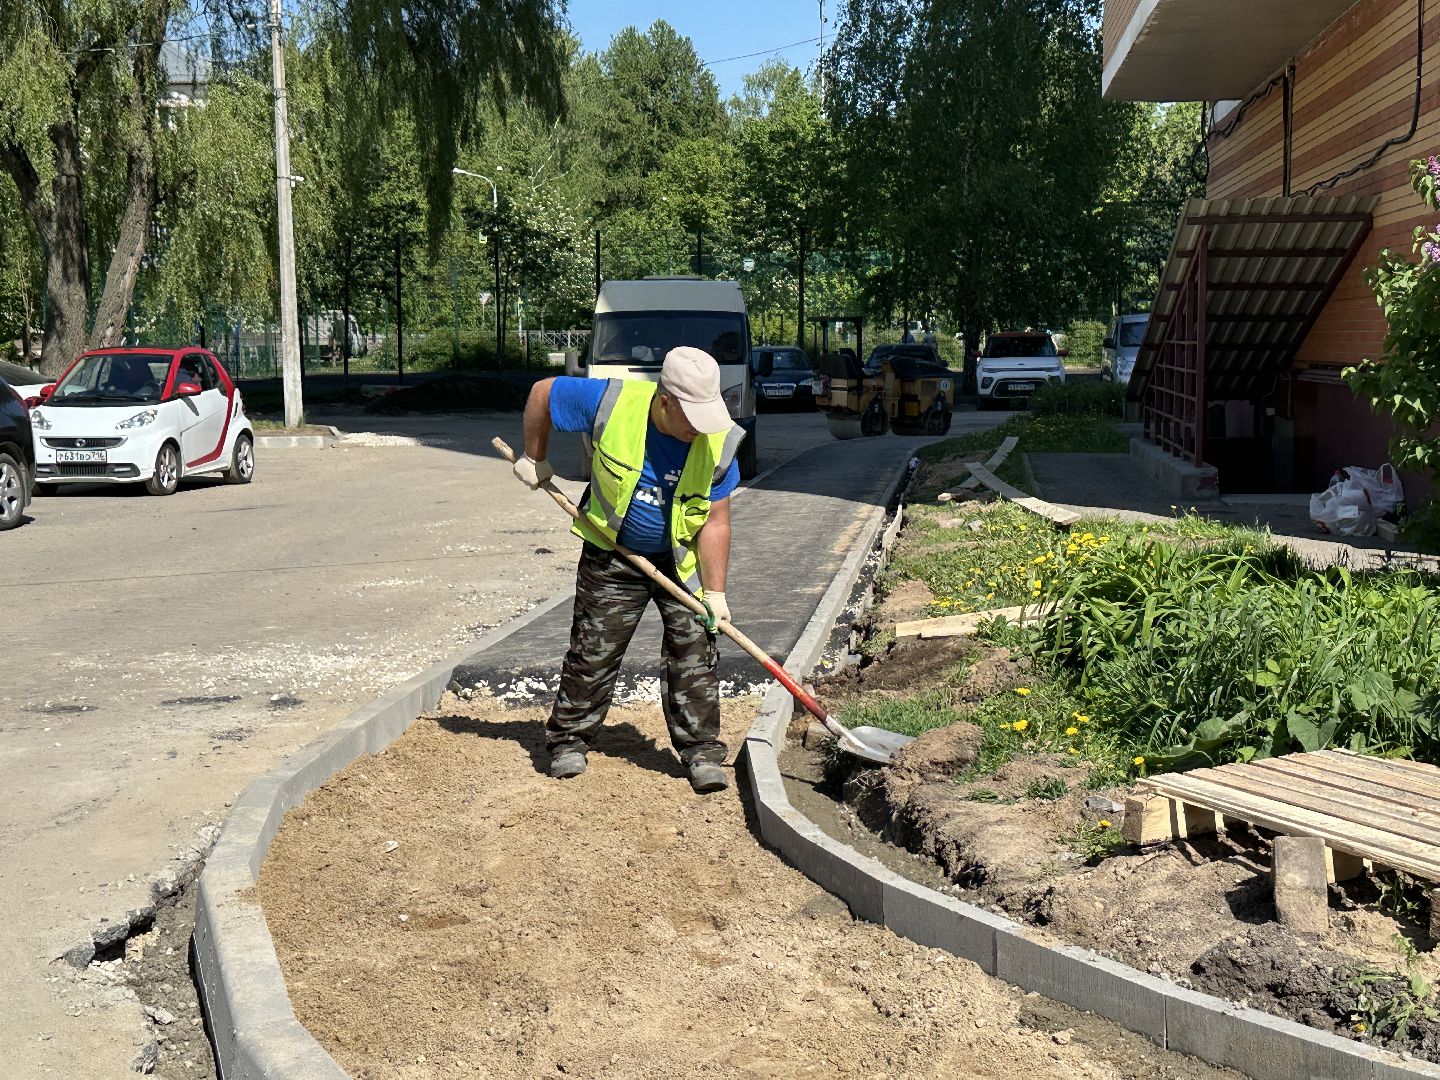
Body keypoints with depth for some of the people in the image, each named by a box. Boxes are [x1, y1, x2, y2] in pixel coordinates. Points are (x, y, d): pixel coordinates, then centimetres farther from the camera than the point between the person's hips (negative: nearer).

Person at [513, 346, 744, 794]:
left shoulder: (719, 442, -21)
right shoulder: (611, 403, -25)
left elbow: (715, 521, -15)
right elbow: (542, 392, -8)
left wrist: (715, 592, -16)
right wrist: (535, 459, 3)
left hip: (682, 559, 1)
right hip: (613, 555, 0)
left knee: (693, 649, -4)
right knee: (593, 650, 4)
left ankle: (701, 752, 5)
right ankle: (568, 741, 20)